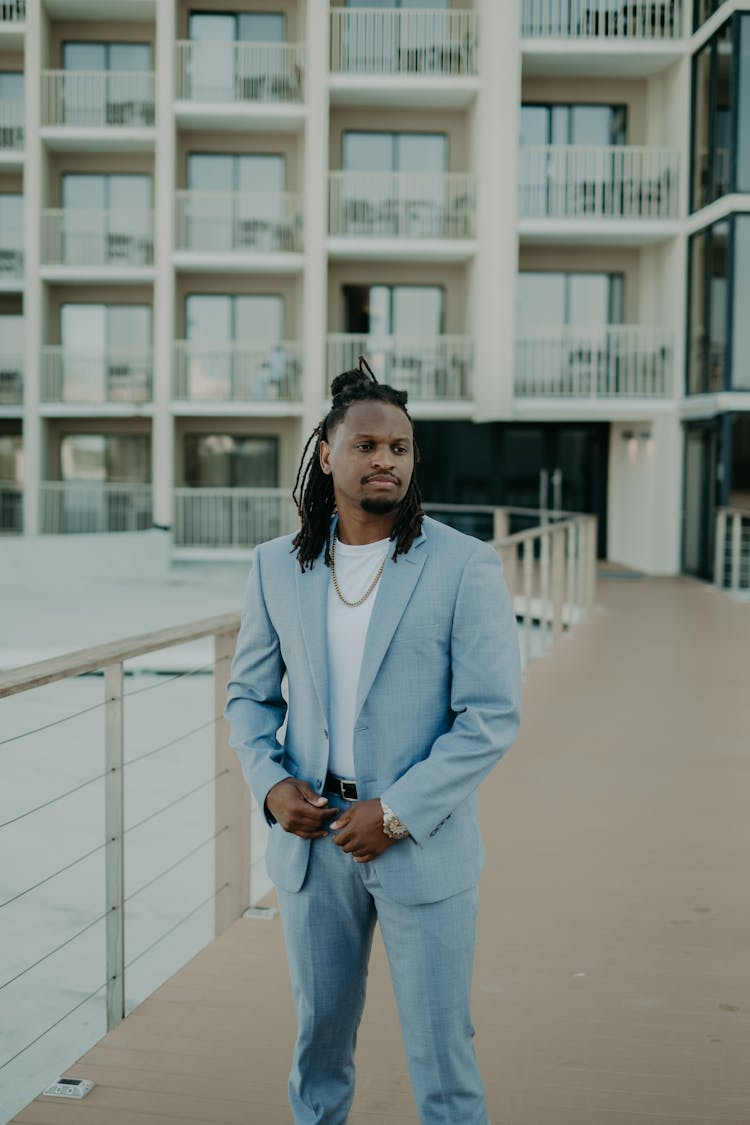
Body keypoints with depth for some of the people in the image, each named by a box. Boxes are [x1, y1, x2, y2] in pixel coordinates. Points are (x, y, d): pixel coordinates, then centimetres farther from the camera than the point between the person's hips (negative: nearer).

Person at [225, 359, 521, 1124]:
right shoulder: (277, 566, 3)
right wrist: (269, 782, -7)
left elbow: (492, 716, -11)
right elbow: (249, 694, 11)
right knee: (319, 1038, 19)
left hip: (422, 846, -3)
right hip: (309, 840, 3)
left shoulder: (465, 567, -9)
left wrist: (398, 812, -17)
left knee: (440, 1053, 8)